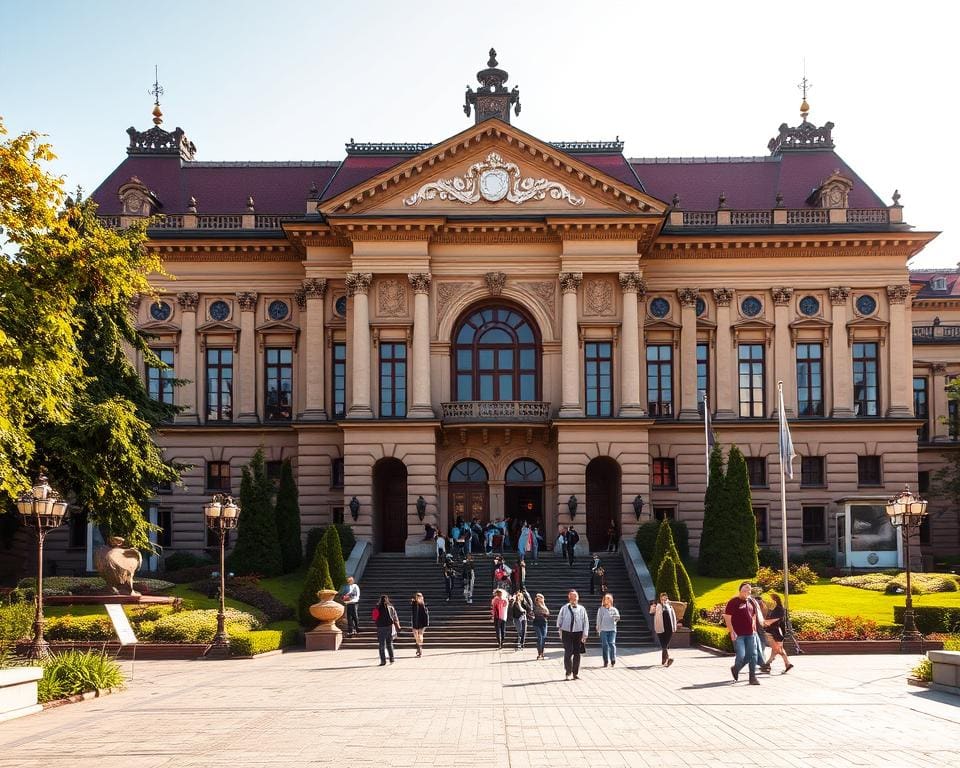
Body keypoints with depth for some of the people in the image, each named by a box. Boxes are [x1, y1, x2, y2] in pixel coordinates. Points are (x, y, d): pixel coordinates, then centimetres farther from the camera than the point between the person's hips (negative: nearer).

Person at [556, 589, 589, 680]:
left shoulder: (581, 609, 2)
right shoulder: (564, 609, 0)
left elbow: (585, 622, 5)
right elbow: (559, 620, 9)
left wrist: (584, 635, 1)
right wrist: (560, 630, 5)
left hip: (578, 633, 2)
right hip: (567, 633, -1)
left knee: (577, 654, 5)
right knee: (568, 652, -10)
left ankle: (575, 673, 16)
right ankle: (568, 673, -2)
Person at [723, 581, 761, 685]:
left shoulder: (750, 602, 13)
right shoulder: (734, 602, -7)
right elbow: (727, 617, -10)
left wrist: (754, 627, 15)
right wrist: (732, 632, -15)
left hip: (750, 634, 6)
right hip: (738, 635, -6)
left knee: (752, 655, -1)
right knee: (741, 656, -9)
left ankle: (753, 677, 8)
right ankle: (735, 669, 22)